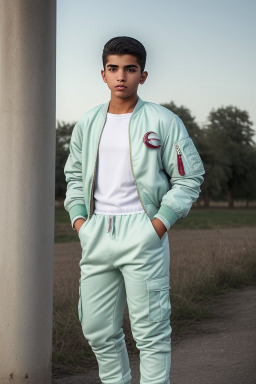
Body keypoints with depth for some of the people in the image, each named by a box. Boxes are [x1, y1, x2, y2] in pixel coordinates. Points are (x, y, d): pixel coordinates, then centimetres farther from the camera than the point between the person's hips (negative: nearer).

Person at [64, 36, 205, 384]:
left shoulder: (164, 122, -1)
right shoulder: (87, 124, 13)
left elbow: (189, 178, 0)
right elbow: (74, 175, 22)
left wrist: (162, 222, -11)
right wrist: (78, 217, 7)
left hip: (142, 233, -5)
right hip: (96, 234, 5)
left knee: (151, 329, -3)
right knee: (97, 329, 9)